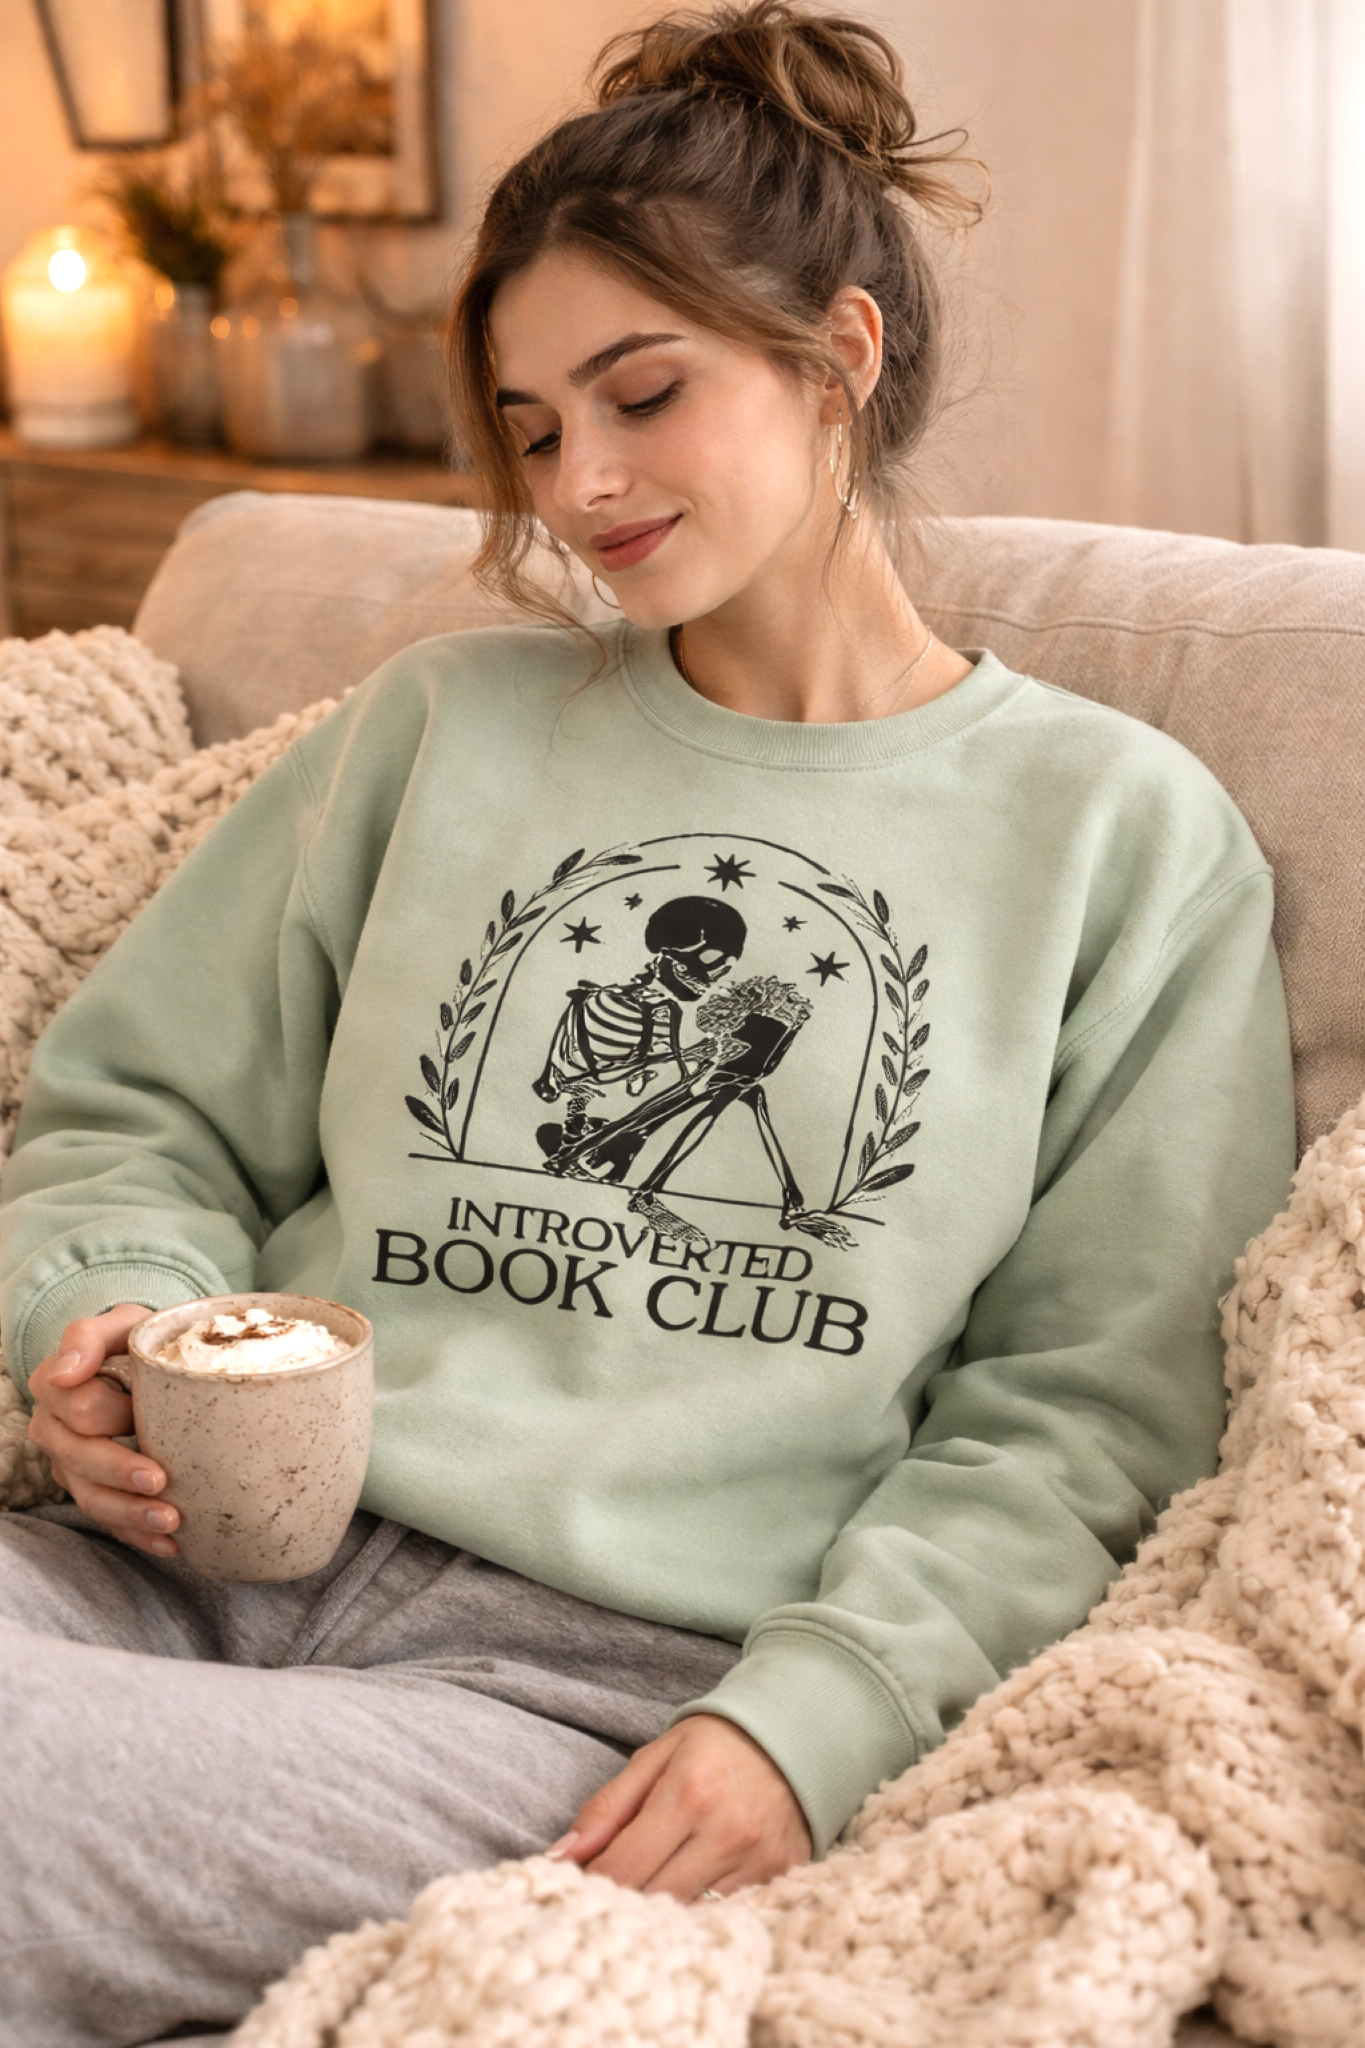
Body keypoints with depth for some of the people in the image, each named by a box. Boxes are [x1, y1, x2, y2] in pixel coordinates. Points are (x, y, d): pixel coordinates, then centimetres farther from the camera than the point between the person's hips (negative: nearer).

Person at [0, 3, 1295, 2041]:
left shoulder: (1121, 833, 9)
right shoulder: (449, 722, 19)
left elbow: (1080, 1411, 5)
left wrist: (815, 1715, -10)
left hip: (607, 1680, -4)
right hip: (225, 1558, 4)